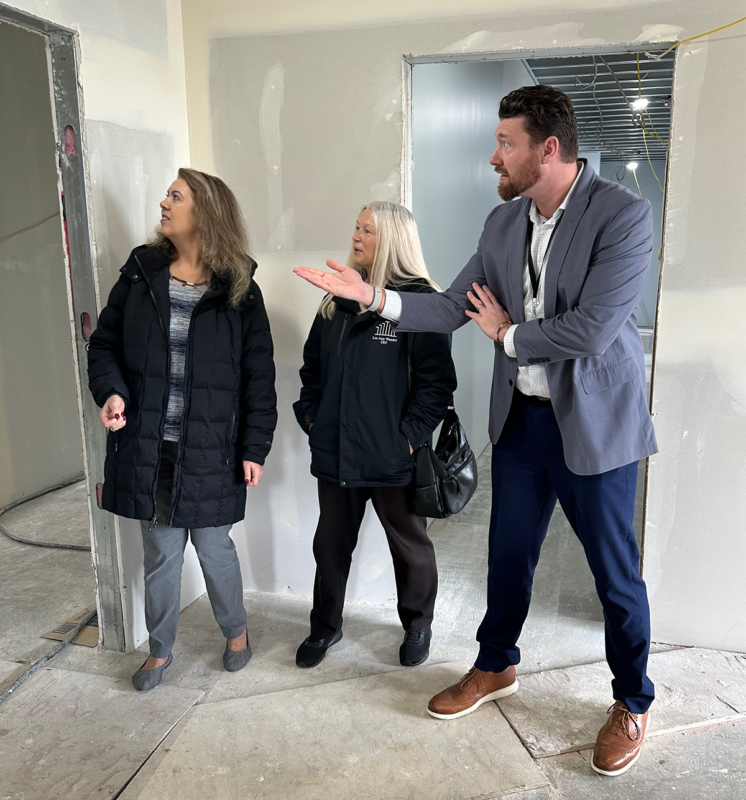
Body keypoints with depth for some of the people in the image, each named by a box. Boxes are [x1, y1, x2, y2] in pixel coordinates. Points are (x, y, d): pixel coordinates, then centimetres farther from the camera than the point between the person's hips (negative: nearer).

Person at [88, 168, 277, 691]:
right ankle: (160, 649, 35)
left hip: (210, 450, -2)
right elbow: (105, 343, 9)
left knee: (214, 547, 10)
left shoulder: (239, 292, -4)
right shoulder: (141, 275, 4)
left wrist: (255, 447, -6)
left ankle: (236, 632, 38)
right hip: (147, 447, 3)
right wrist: (111, 390, -11)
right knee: (160, 552, 14)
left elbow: (259, 375, -3)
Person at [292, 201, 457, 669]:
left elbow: (436, 380, -13)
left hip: (393, 457, -5)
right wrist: (311, 417, 6)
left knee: (409, 546, 15)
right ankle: (326, 627, 36)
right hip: (336, 452, 5)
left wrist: (409, 435, -16)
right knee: (331, 543, 16)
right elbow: (312, 364, 16)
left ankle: (418, 626, 37)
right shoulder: (338, 300, 9)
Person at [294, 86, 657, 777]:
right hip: (521, 417, 6)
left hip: (595, 424, -5)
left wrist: (506, 334, -10)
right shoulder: (503, 223, 4)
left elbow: (591, 330, -26)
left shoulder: (623, 216, -17)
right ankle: (495, 668, 42)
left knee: (615, 573, 10)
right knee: (508, 558, 18)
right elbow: (452, 308, 5)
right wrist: (373, 296, -7)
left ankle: (632, 703, 34)